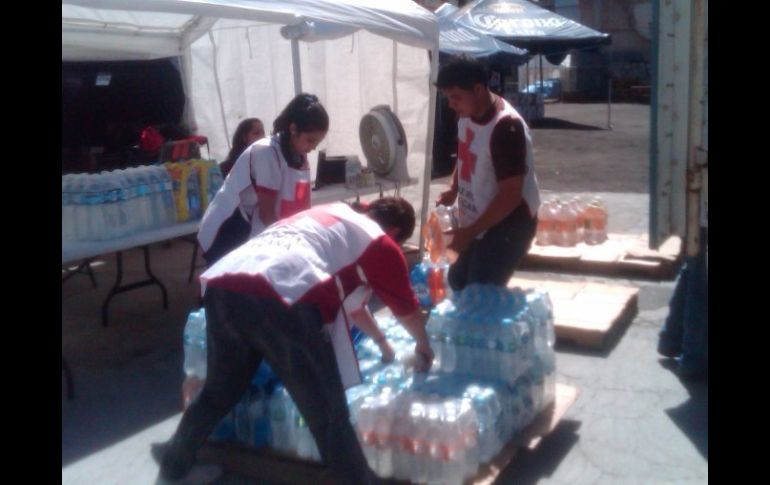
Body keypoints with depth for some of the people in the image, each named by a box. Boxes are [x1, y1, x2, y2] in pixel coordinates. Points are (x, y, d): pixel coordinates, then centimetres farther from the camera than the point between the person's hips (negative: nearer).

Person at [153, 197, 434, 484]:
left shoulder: (328, 214, 37)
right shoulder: (382, 243, 19)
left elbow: (348, 293, 49)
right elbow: (408, 310, 31)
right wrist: (424, 347, 53)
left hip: (222, 287, 8)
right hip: (280, 301, -8)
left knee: (219, 390, 31)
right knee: (329, 416, 6)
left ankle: (175, 458, 50)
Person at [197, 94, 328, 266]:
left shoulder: (298, 156, 3)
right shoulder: (266, 153, -21)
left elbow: (300, 208, 3)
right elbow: (266, 213, -18)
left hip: (252, 234, 8)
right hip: (226, 235, -8)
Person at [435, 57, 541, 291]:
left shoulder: (506, 127, -29)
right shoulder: (467, 115, -2)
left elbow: (510, 196, -28)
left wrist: (470, 232, -25)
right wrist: (454, 189, -1)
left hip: (508, 224, -9)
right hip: (480, 219, 9)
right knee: (459, 280, 20)